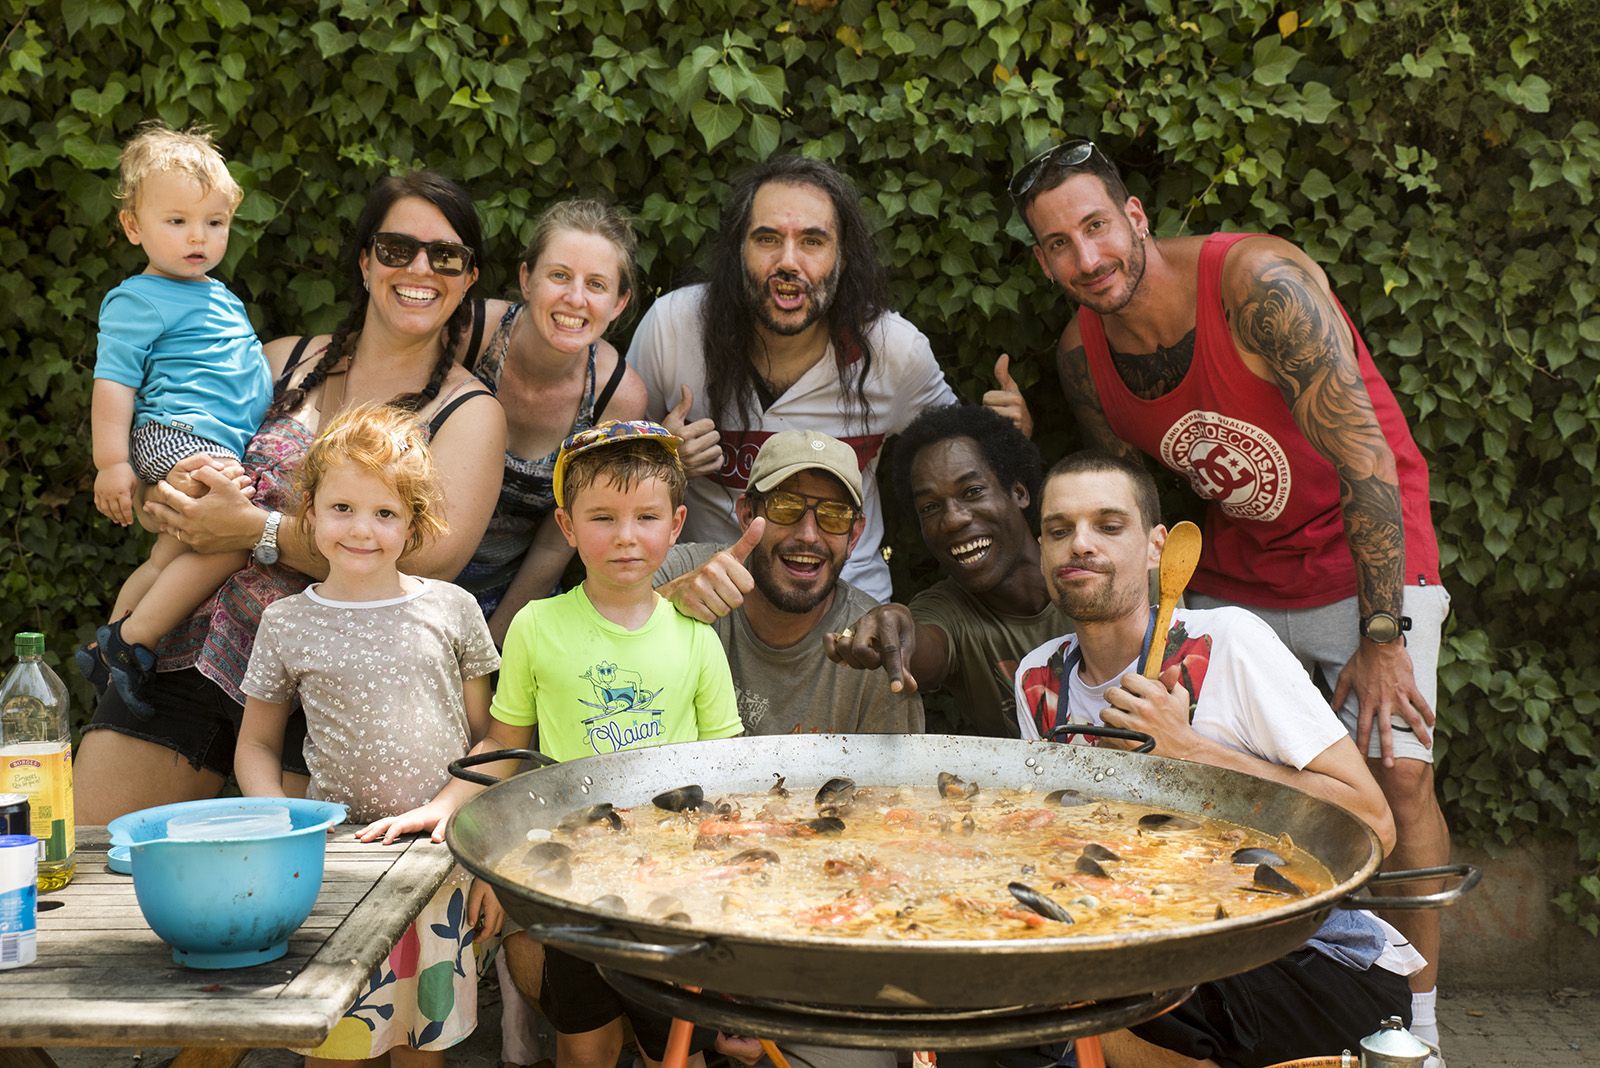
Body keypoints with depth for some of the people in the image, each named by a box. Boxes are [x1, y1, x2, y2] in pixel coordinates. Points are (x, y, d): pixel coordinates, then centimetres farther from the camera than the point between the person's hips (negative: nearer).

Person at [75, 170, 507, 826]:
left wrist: (261, 532, -15)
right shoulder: (288, 361, 14)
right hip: (192, 653, 3)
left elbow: (430, 561, -12)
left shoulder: (471, 413, 3)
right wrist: (159, 490, -5)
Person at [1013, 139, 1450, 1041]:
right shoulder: (1082, 355, -7)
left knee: (1398, 767, -17)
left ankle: (1414, 1017, 0)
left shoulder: (1260, 283, -26)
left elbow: (1367, 461, -25)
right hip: (1234, 570, 6)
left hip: (1365, 554, -5)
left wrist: (1382, 638, -25)